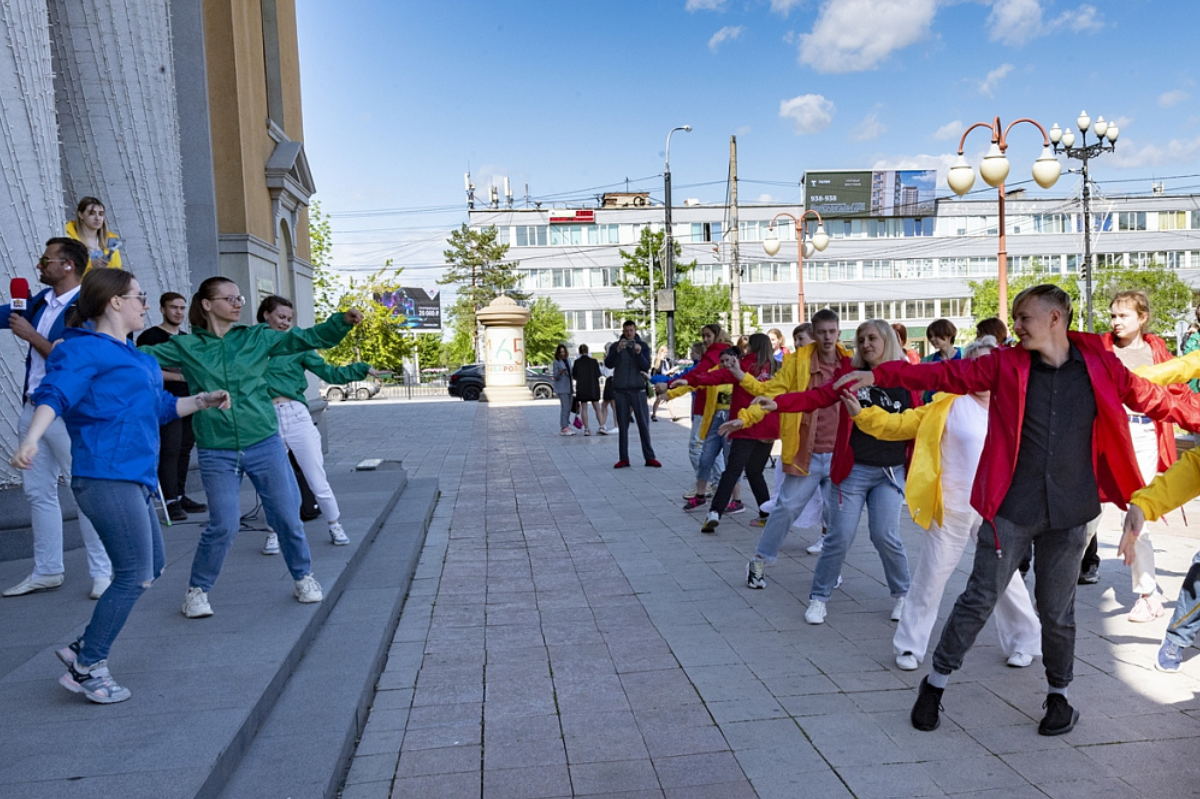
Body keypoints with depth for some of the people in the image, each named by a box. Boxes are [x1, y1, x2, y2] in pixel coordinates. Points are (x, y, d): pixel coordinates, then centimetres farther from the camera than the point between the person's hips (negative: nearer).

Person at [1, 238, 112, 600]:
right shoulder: (41, 300, 10)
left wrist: (31, 336, -14)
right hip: (33, 408, 9)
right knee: (38, 492, 13)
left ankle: (102, 572, 7)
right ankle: (47, 571, 23)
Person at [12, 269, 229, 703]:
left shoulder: (135, 357, 21)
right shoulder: (84, 348, -6)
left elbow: (159, 407, 33)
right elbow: (54, 393, -21)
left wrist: (202, 401, 31)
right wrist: (31, 438, -36)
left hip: (135, 478, 10)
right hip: (107, 476, -10)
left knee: (150, 568, 15)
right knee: (134, 575, -8)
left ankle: (83, 647, 24)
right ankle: (87, 667, 6)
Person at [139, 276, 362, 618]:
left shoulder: (257, 337, 4)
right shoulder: (186, 346, 3)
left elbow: (308, 338, -1)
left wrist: (342, 320, -14)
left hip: (265, 445, 2)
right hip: (216, 452, -1)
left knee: (287, 516, 5)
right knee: (224, 525, -4)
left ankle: (303, 577, 27)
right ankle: (197, 590, 19)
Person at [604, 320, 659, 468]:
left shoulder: (643, 346, 6)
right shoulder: (616, 346, 6)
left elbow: (646, 366, -5)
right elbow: (608, 364, -7)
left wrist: (639, 353, -21)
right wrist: (617, 351, -22)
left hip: (638, 389, 0)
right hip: (620, 390, 1)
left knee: (644, 424, -2)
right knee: (622, 425, 3)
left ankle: (649, 457, 2)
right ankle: (623, 458, 5)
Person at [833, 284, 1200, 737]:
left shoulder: (1100, 366, 2)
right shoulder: (1005, 364, 0)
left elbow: (1151, 399, 15)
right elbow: (944, 374, -5)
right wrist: (878, 376, -13)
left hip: (1069, 513, 1)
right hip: (1011, 508, -1)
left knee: (1057, 609, 13)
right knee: (980, 598, 2)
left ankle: (1059, 695, 35)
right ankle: (935, 683, 18)